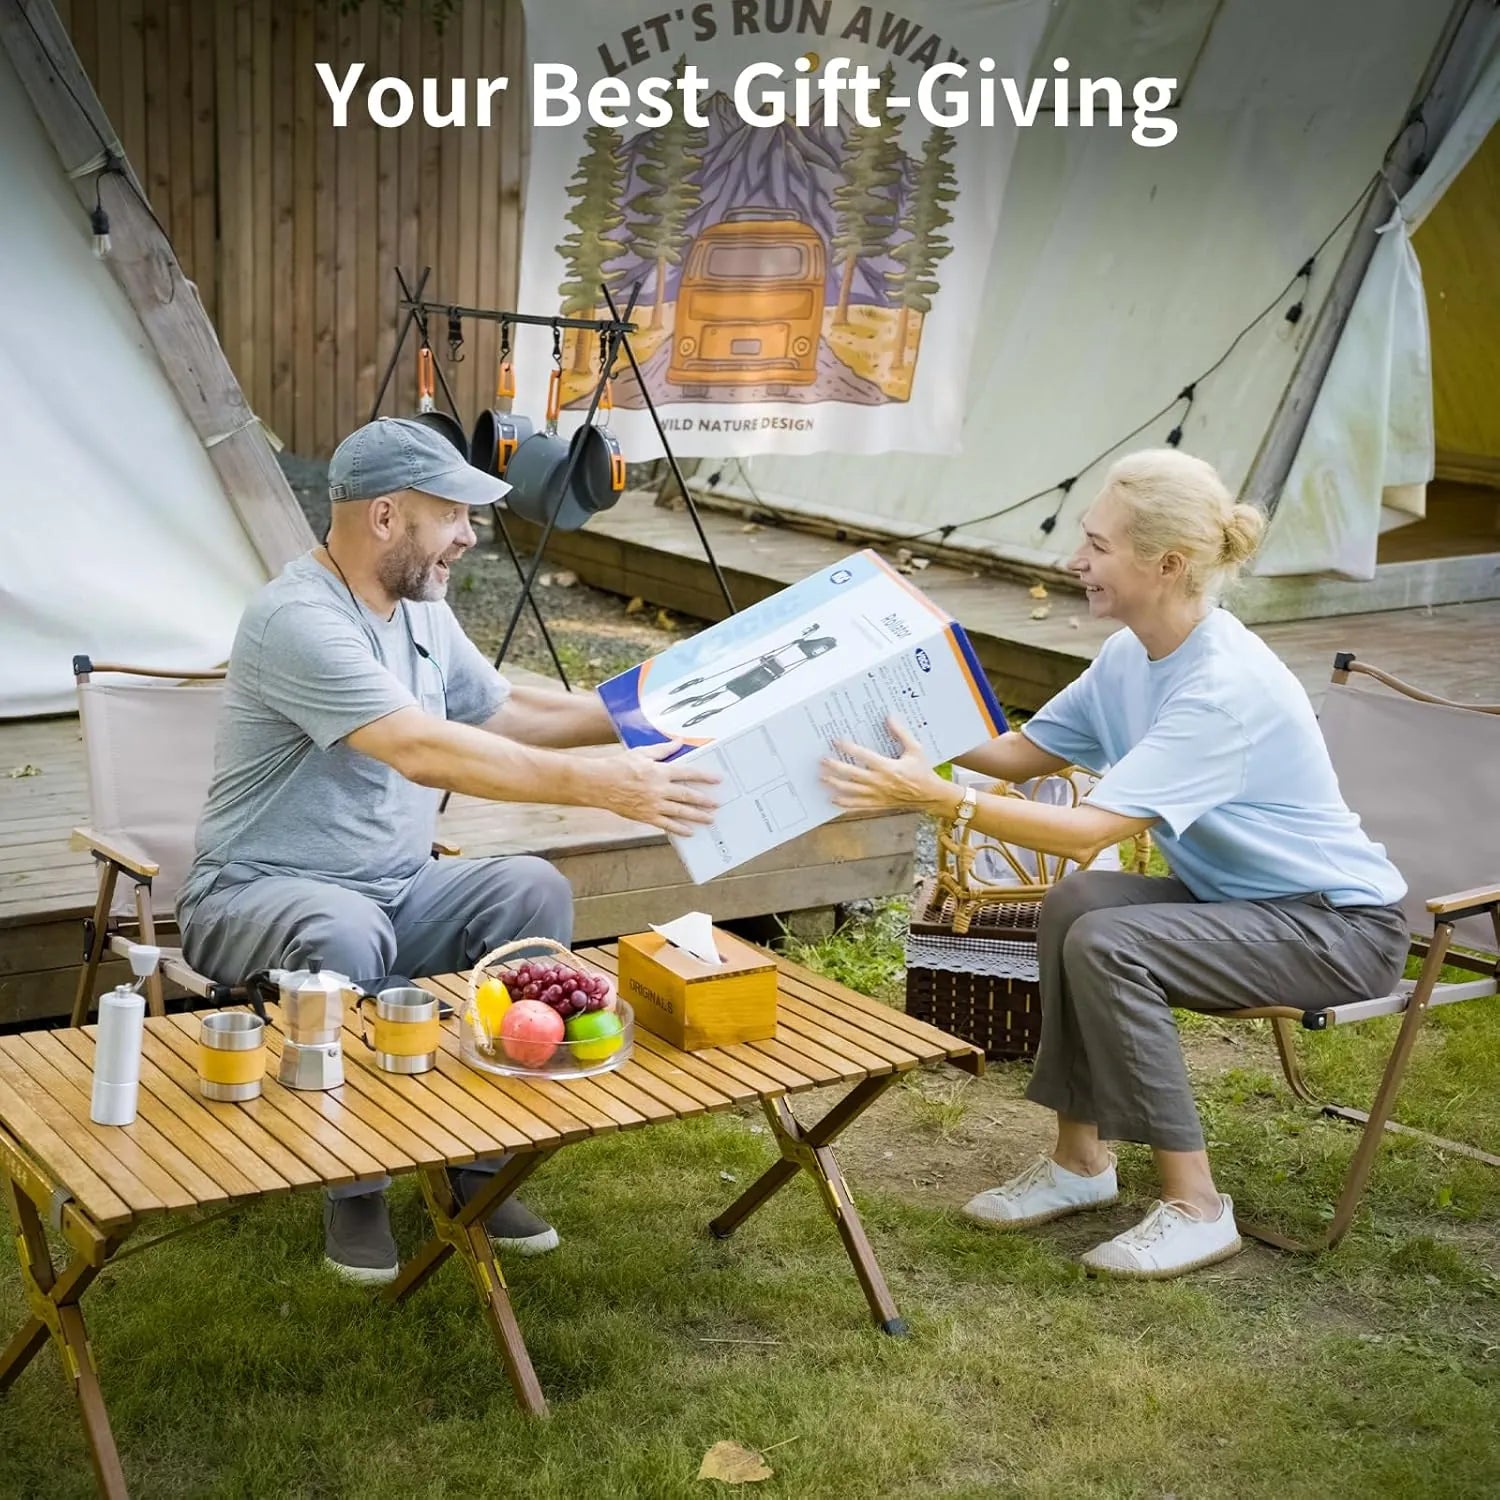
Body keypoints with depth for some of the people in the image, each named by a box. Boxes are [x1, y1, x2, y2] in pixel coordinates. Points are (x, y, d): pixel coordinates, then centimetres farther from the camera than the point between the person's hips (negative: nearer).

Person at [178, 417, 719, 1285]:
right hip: (259, 892, -8)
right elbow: (424, 752, -34)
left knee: (534, 892, -16)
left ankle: (480, 1157, -7)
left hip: (396, 889, 8)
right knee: (345, 936, -39)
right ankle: (353, 1185, -17)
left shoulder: (422, 609, 7)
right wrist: (598, 785, -38)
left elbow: (503, 711, 21)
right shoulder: (299, 619, -23)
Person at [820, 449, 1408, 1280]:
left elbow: (1087, 831, -34)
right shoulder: (1132, 656, -1)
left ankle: (1195, 1206, -14)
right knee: (1075, 902, -14)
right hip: (1241, 898, 8)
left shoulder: (1226, 685, -29)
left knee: (1107, 944, -26)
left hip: (1340, 923, -8)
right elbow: (1027, 751, 7)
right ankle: (1080, 1159, 0)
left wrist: (935, 797, -37)